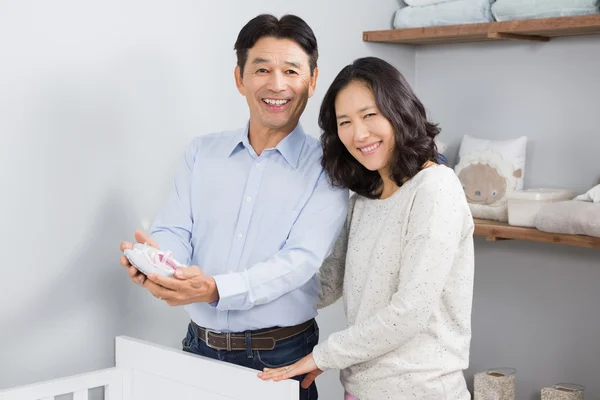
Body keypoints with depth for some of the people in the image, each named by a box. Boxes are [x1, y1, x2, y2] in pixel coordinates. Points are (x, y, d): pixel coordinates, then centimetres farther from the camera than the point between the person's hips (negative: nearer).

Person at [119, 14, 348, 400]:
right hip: (200, 347, 3)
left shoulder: (325, 169, -7)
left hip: (279, 356, -3)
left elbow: (300, 261, -18)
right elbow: (175, 231, -1)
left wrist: (214, 290, -33)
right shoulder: (202, 153, 6)